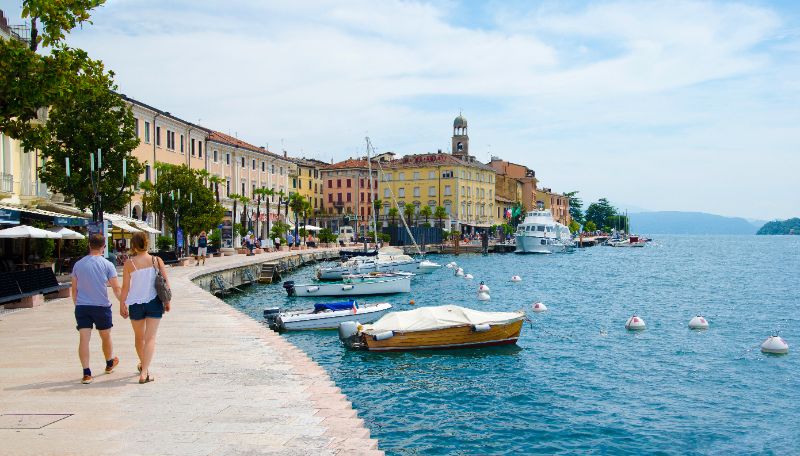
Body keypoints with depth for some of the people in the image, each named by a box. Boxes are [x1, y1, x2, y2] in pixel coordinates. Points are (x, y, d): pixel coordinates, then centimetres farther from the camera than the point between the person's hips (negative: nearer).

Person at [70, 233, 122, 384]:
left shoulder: (78, 264, 4)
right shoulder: (107, 265, -6)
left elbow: (74, 289, 10)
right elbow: (116, 289, -5)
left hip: (81, 306, 2)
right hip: (101, 306, -2)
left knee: (84, 339, -2)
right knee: (106, 337, 17)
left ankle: (86, 373, -8)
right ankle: (109, 364, 38)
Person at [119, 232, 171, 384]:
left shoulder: (129, 264, -7)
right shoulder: (157, 261, -4)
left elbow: (125, 287, -6)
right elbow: (166, 283, -1)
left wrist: (122, 305, 4)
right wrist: (167, 301, 10)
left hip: (136, 304, 0)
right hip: (154, 303, 0)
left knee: (139, 337, 21)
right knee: (150, 338, 0)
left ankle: (143, 365, 42)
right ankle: (144, 373, -11)